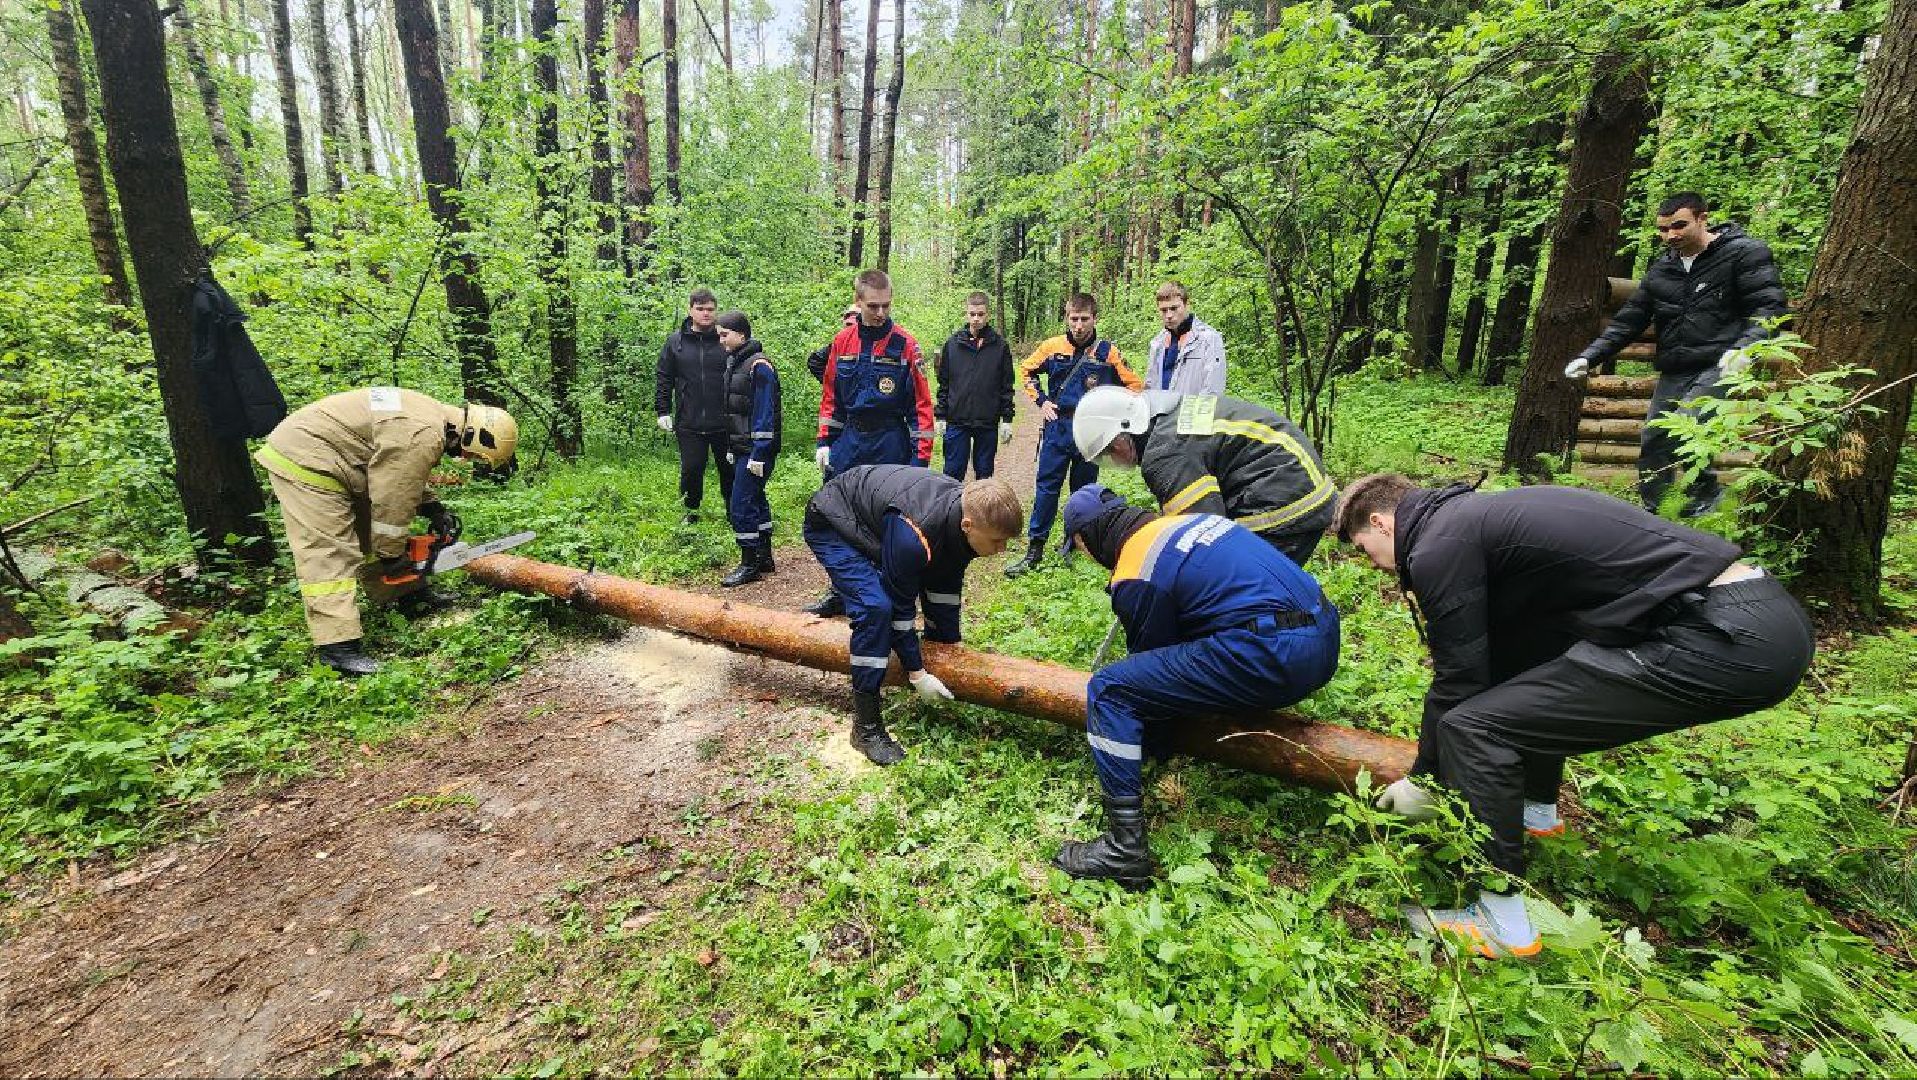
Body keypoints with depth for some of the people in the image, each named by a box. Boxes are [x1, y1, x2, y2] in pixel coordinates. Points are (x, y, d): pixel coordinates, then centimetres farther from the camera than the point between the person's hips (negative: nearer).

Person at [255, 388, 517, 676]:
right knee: (330, 554, -13)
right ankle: (337, 645, -15)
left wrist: (434, 509, 4)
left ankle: (409, 595, 32)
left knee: (369, 533, 18)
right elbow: (393, 501, -21)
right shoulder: (422, 438, -27)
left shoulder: (435, 415, 5)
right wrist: (391, 553, -8)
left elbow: (400, 478, 15)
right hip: (303, 461, -10)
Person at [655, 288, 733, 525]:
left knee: (729, 469, 9)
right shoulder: (675, 341, 6)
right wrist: (663, 411, 4)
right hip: (688, 423, 1)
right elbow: (664, 379, 10)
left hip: (724, 423, -1)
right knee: (691, 470, 5)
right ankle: (691, 511, 25)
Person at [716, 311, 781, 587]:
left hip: (756, 448, -10)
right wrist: (731, 448, 20)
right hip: (742, 448, 10)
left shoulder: (758, 365, -15)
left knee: (742, 504, -9)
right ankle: (764, 558, 25)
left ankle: (749, 565, 0)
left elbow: (765, 413, -20)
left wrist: (758, 455, -23)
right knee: (756, 501, 15)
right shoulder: (735, 363, 15)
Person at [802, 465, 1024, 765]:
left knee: (941, 579, 9)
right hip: (831, 524, -8)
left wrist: (949, 645, 2)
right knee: (876, 608, -26)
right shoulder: (914, 536, -41)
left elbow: (946, 588, -3)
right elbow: (899, 605, -27)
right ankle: (866, 725, -13)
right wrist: (916, 672, -18)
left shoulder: (969, 508, -16)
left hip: (874, 510, 8)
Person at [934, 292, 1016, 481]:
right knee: (953, 473, 3)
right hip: (957, 421, 0)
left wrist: (1007, 419, 0)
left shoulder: (1000, 346, 1)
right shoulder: (952, 343, 2)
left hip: (988, 423, 0)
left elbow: (1006, 386, 3)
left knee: (985, 473, 10)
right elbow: (943, 383, 6)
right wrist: (941, 416, 2)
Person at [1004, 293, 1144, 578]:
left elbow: (1134, 385, 4)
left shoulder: (1107, 351, -3)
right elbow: (1027, 370, 15)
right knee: (1046, 488, -1)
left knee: (1083, 491, 10)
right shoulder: (1052, 346, 0)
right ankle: (1034, 551, 5)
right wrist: (1041, 400, 5)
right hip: (1057, 428, 0)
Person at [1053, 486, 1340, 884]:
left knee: (1108, 690, -7)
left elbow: (1154, 660, 6)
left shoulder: (1135, 576, -6)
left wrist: (1145, 746, 24)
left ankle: (1125, 849, -5)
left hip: (1272, 658, -10)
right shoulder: (1178, 520, 19)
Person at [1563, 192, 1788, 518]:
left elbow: (1769, 307, -10)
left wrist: (1743, 348, -29)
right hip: (1672, 371, 6)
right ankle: (1650, 511, 16)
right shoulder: (1662, 267, 13)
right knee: (1652, 442, 5)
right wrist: (1589, 356, 4)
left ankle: (1707, 489, 1)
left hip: (1714, 366, -6)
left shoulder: (1744, 253, -3)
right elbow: (1629, 320, 16)